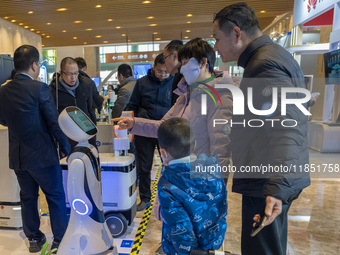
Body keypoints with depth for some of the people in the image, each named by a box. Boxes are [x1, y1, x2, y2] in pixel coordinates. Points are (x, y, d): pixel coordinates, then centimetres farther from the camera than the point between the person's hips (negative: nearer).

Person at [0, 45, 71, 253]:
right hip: (42, 154, -6)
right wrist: (67, 150, -6)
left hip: (17, 156, 6)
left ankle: (34, 238, 34)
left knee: (28, 197, 19)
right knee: (56, 197, 9)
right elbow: (55, 123, -16)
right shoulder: (40, 88, -16)